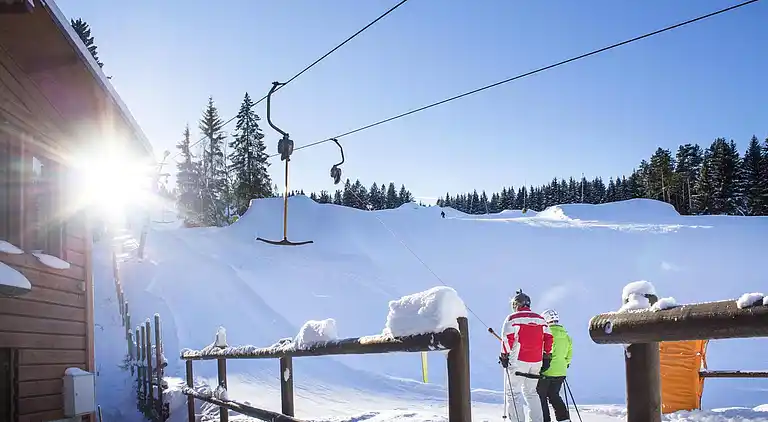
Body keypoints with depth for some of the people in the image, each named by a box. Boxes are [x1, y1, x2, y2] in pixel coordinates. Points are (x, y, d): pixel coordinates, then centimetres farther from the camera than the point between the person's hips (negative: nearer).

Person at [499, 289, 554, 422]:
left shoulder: (513, 318, -7)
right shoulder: (540, 319, 10)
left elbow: (507, 338, -12)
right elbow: (548, 338, 10)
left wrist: (504, 356, -4)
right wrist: (546, 356, 16)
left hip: (518, 361, -6)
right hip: (536, 362, 6)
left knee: (513, 393, 0)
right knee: (531, 393, 16)